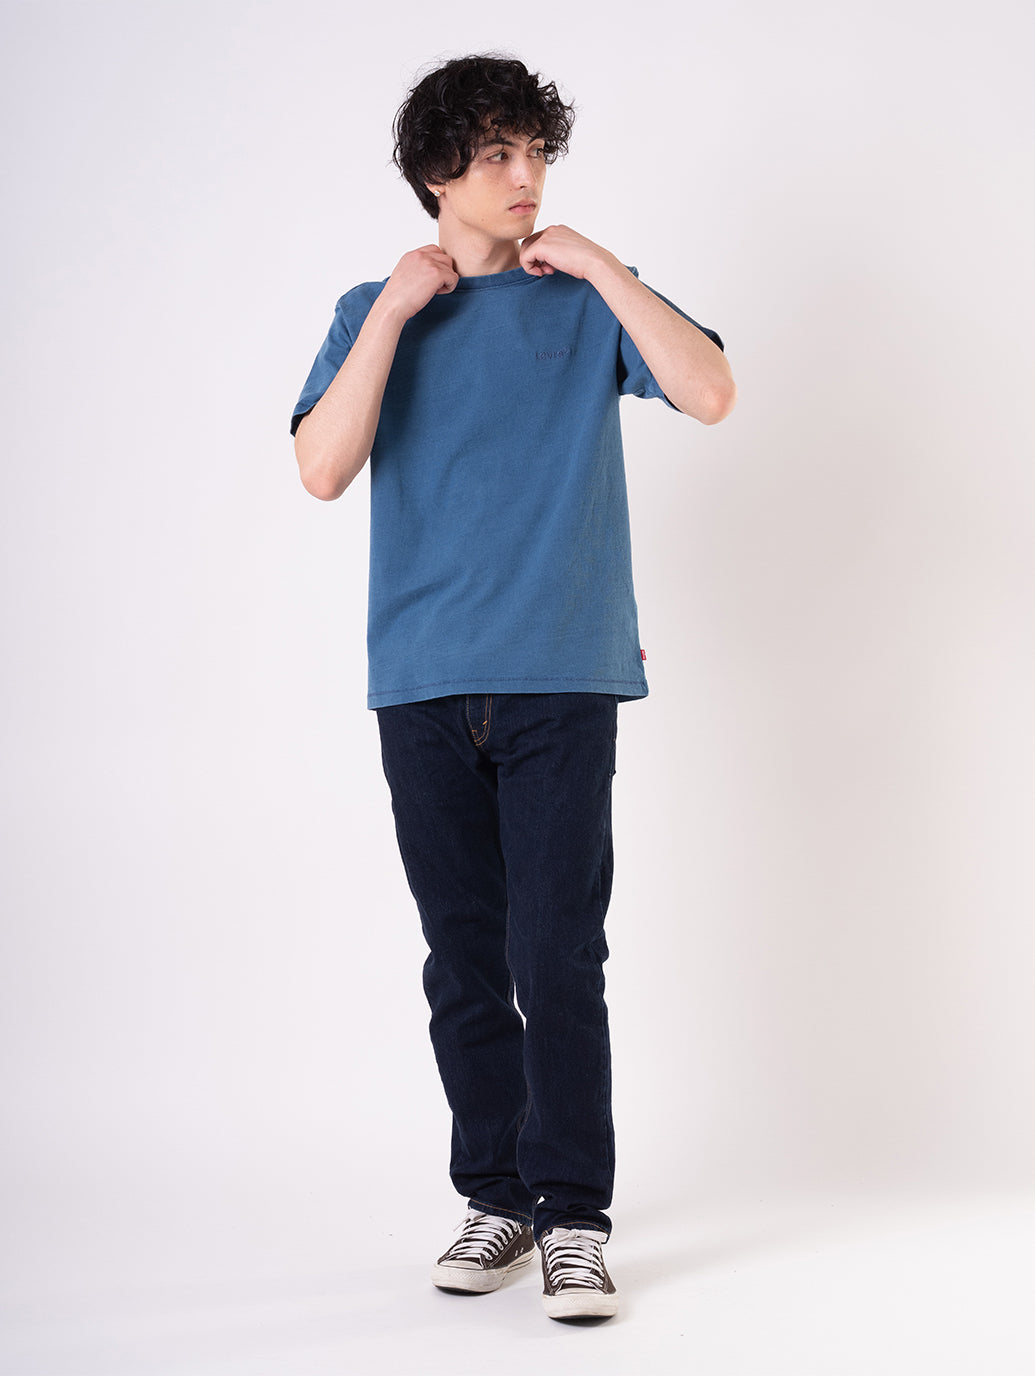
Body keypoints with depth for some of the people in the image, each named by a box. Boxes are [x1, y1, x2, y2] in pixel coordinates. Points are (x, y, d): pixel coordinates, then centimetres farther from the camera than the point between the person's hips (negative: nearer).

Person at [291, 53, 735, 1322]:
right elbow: (323, 469, -4)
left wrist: (601, 267, -5)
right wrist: (394, 310, -7)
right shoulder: (375, 311, 11)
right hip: (424, 682, 2)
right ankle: (497, 1195, 19)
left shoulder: (585, 301, 10)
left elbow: (711, 393, -6)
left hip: (563, 678, -1)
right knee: (464, 957, 7)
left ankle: (573, 1216, 2)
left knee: (560, 956, -7)